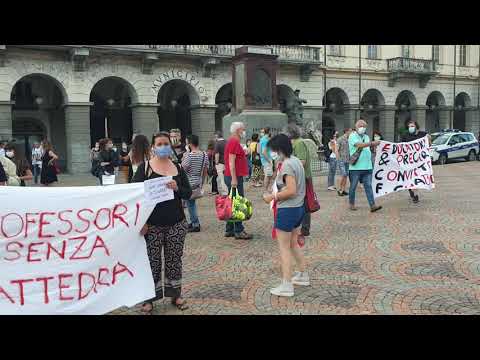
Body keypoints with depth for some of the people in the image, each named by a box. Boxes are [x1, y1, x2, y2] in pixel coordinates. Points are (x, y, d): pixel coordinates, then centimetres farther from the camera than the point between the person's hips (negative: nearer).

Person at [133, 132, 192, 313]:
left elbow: (188, 193, 6)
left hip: (176, 223, 3)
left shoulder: (178, 168, 7)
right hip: (152, 224, -3)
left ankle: (175, 294, 23)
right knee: (152, 261, 2)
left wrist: (177, 188, -16)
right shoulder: (145, 167, -2)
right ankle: (149, 298, 15)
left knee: (174, 260, 10)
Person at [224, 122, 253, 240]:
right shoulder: (234, 142, -14)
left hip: (233, 177, 11)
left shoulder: (233, 142, 18)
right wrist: (234, 179, -24)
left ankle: (229, 230, 19)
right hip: (234, 178, -11)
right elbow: (231, 161, -21)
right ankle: (239, 231, -3)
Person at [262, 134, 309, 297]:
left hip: (287, 210, -10)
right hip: (299, 207, 10)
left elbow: (291, 190, -26)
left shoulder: (286, 165, -20)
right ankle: (303, 276, 32)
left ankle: (286, 286, 5)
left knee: (284, 247, 0)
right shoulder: (296, 161, 9)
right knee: (293, 244, 22)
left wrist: (273, 197, -17)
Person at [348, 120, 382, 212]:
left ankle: (372, 205, -5)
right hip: (355, 167, -5)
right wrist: (372, 143, -33)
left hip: (367, 166, 5)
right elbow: (359, 145, -23)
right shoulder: (352, 136, -5)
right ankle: (352, 204, 20)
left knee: (368, 186, 0)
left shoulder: (366, 137, 17)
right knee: (353, 187, 5)